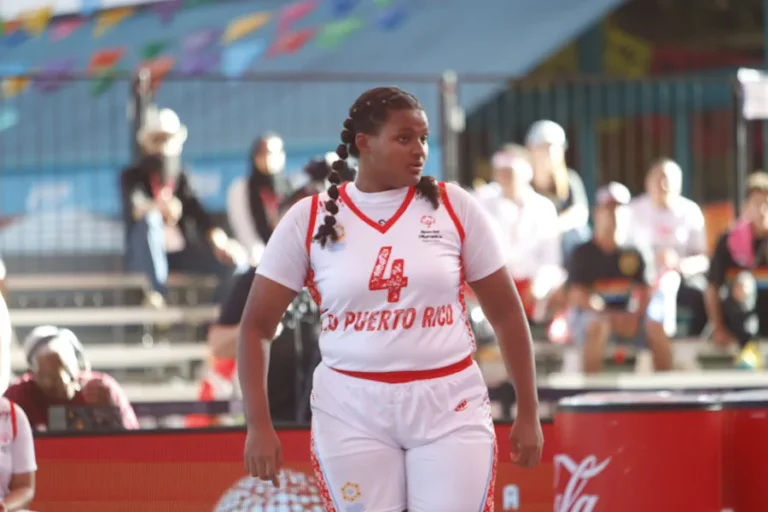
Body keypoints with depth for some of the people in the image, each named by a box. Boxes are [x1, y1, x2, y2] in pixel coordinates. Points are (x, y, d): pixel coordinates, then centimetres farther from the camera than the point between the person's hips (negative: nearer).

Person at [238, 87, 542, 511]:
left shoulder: (453, 207, 1)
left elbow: (507, 314, 8)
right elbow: (255, 326, 3)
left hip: (449, 406, 0)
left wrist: (528, 414, 7)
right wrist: (258, 425, -5)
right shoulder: (309, 220, 0)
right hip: (351, 411, 0)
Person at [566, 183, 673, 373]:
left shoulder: (632, 254, 15)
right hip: (589, 316, -3)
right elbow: (577, 297, -6)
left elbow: (644, 293, 9)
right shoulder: (583, 254, 5)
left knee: (655, 326, -27)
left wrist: (635, 315, -15)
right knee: (598, 327, -39)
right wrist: (609, 316, -22)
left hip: (627, 319, 3)